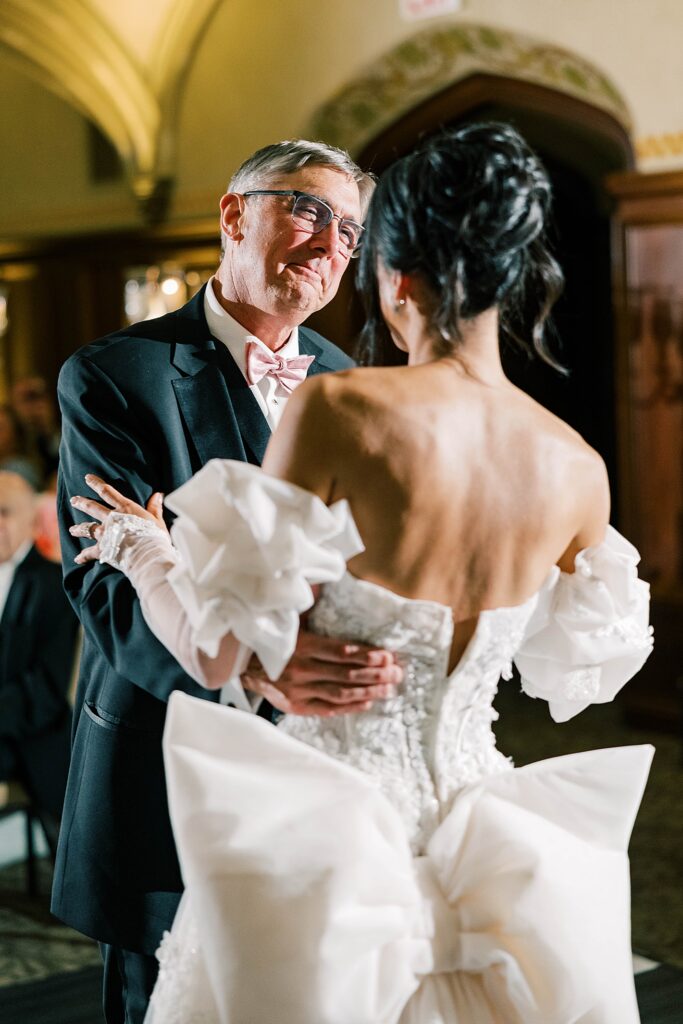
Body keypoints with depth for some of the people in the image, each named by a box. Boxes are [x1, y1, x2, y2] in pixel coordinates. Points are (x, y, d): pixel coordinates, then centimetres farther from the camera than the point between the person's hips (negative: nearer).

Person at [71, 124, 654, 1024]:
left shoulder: (337, 410, -18)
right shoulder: (578, 469, -6)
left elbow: (216, 652, -14)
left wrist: (145, 554, 5)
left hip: (326, 834, -4)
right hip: (468, 836, 4)